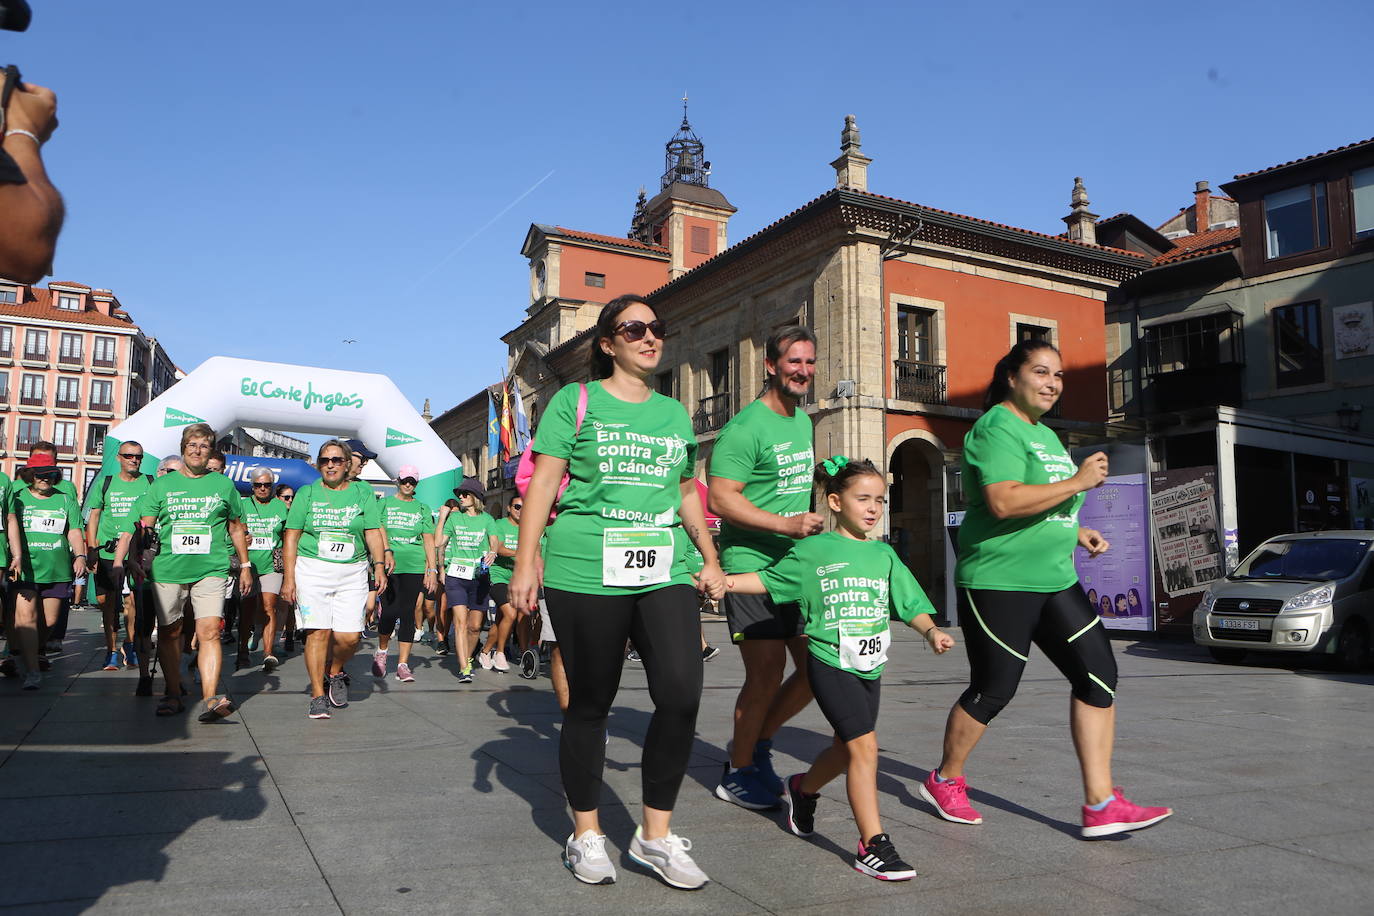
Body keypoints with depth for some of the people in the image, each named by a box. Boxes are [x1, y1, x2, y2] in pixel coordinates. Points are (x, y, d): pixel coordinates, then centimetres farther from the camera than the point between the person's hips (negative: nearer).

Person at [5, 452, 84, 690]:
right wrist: (17, 556, -26)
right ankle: (31, 671, -13)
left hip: (57, 569, 3)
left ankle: (29, 656, 31)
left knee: (50, 621, 5)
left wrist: (80, 555, -11)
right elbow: (12, 525, -10)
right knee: (25, 616, -14)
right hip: (25, 568, -2)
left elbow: (74, 531, 7)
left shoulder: (66, 501, 13)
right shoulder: (18, 498, 5)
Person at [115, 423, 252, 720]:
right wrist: (120, 561, -3)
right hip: (167, 571, 2)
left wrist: (244, 565, 16)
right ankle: (173, 695, 22)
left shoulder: (223, 485, 10)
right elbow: (142, 527, 7)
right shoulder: (162, 485, 10)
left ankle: (210, 699, -18)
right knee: (169, 633, 9)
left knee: (209, 632, -13)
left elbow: (236, 529, 17)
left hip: (210, 571, -1)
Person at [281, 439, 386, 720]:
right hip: (313, 570, -1)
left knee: (349, 637, -6)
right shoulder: (306, 494, 9)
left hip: (352, 573, 1)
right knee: (318, 632, -8)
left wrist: (379, 565, -9)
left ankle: (335, 672, 25)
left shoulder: (363, 493, 10)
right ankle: (318, 696, 4)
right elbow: (291, 537, 6)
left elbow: (373, 533, 5)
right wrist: (288, 577, -2)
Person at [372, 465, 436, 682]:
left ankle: (403, 665, 4)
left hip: (414, 567, 2)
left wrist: (432, 569, 2)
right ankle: (381, 652, 20)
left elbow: (429, 540, 10)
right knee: (390, 611, -8)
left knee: (408, 613, -1)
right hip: (389, 565, -1)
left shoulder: (423, 509, 14)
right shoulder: (385, 504, 10)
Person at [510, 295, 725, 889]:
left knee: (682, 695, -9)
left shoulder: (674, 413, 17)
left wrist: (710, 559, 15)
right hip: (586, 572, -3)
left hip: (665, 573, 4)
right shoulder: (576, 401, 4)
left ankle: (656, 835, 9)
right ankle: (586, 836, 24)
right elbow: (543, 482, -1)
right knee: (590, 702, 6)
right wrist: (527, 560, -8)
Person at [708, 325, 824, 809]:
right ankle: (737, 773, 17)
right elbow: (720, 499, -20)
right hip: (752, 567, -8)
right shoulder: (746, 427, -14)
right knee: (767, 675, -4)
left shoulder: (803, 420, 14)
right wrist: (786, 525, -25)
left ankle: (757, 740, 30)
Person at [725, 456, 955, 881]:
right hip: (831, 665, -6)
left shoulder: (884, 554, 9)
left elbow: (909, 603, 8)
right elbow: (769, 580, 4)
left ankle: (803, 788, 48)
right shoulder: (812, 551, -3)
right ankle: (873, 845, -5)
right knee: (864, 745, -14)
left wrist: (931, 630, -10)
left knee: (846, 749, 18)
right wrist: (725, 580, -8)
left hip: (870, 667, 6)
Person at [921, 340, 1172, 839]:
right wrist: (1078, 482, -20)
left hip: (1055, 579, 9)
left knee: (1098, 674, -1)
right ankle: (945, 781, 25)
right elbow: (1003, 503, -27)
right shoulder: (996, 429, -12)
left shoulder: (1046, 434, 18)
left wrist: (1075, 531, 11)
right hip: (1000, 582, -9)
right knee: (992, 691, 2)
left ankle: (1100, 804, 5)